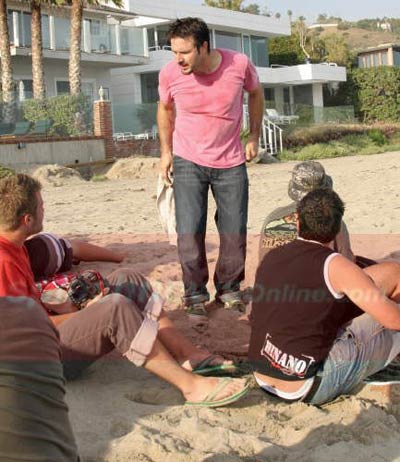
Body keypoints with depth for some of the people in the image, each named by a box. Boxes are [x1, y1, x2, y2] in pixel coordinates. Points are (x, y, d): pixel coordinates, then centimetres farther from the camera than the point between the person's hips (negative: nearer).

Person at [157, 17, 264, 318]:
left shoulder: (239, 64, -16)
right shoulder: (170, 74, -14)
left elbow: (256, 93, 6)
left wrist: (254, 137, 5)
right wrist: (166, 151, 5)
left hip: (231, 163, 1)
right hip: (188, 162, 0)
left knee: (234, 232, 6)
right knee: (189, 232, -6)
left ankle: (229, 289, 26)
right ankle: (195, 294, 12)